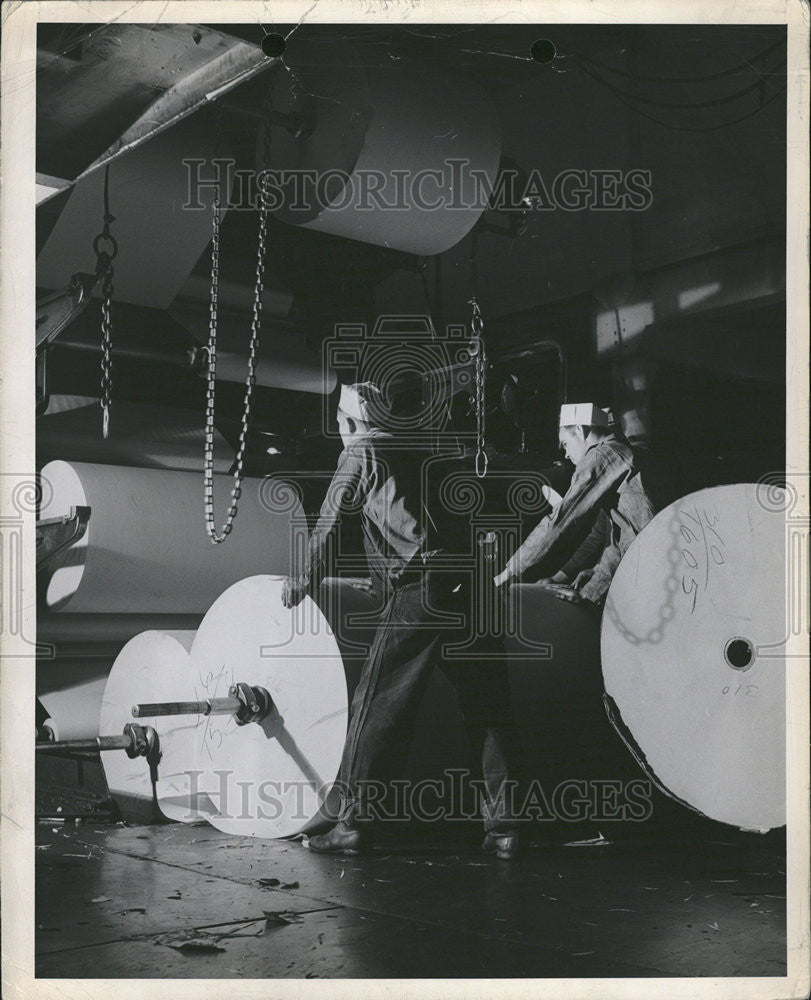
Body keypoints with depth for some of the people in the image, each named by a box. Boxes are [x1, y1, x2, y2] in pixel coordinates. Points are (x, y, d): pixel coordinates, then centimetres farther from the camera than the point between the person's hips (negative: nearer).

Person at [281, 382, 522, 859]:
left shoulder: (360, 453, 10)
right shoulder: (422, 455, 28)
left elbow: (332, 520, 9)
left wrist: (309, 578, 19)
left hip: (421, 591, -6)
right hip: (474, 585, 6)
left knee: (379, 703, 1)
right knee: (489, 708, 9)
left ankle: (356, 820, 2)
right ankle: (503, 824, 8)